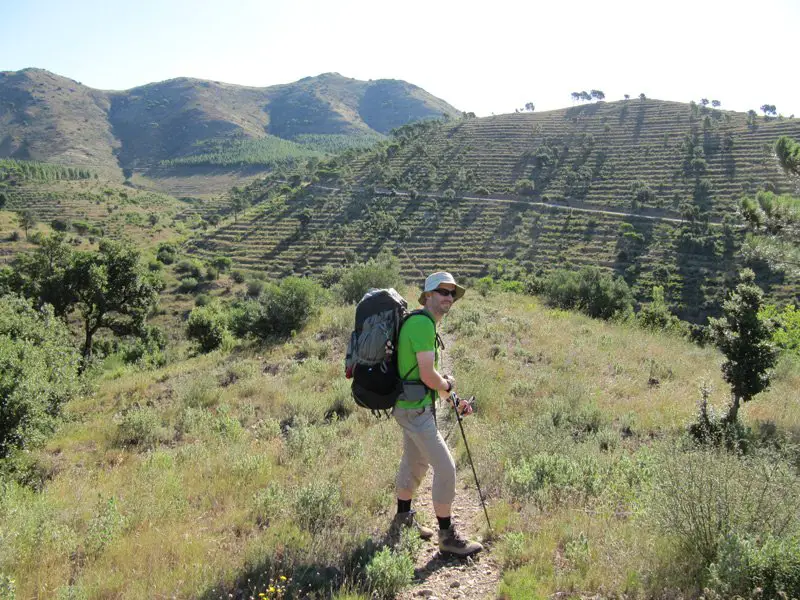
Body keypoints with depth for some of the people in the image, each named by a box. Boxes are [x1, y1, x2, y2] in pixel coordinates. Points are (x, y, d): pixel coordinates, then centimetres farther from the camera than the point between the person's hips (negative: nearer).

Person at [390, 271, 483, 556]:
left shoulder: (425, 323, 14)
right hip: (415, 408, -11)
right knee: (445, 467, -7)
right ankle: (447, 536, 4)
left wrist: (453, 399, 15)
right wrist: (447, 385, -3)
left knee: (414, 462, 23)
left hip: (413, 406, 11)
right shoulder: (422, 323, -19)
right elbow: (427, 375, -23)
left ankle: (403, 519, 40)